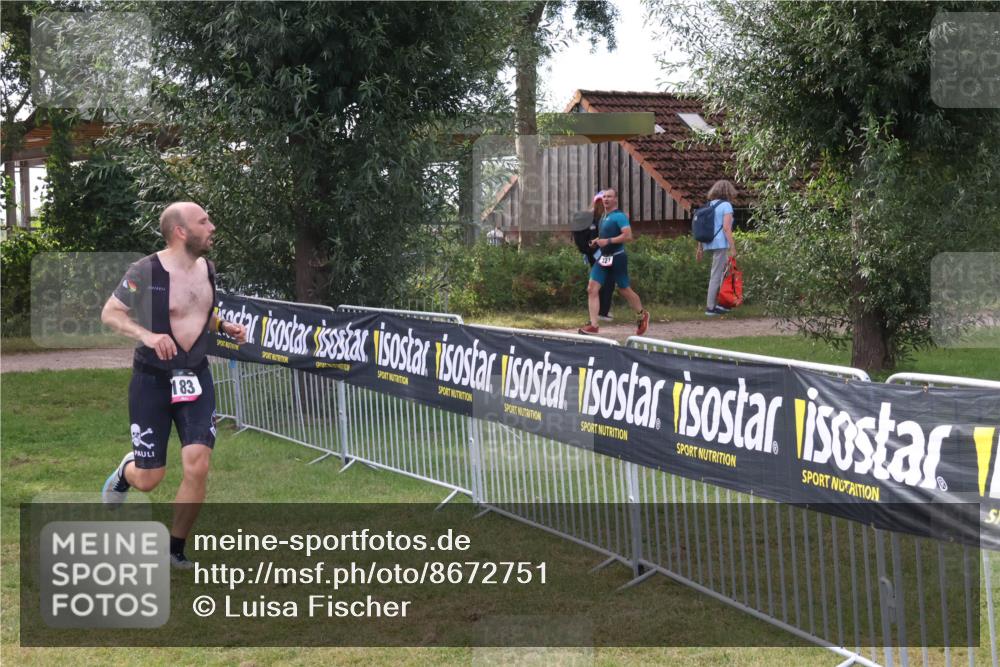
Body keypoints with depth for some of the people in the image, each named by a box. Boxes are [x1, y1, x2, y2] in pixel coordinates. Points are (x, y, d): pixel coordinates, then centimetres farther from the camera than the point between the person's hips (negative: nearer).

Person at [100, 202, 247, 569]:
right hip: (152, 380, -5)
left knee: (197, 467, -9)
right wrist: (146, 335, -27)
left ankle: (175, 548, 9)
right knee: (149, 479, 0)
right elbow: (109, 313, -11)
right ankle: (125, 472, 40)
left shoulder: (206, 269, 4)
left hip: (195, 377, 5)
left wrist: (224, 327, 1)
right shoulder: (146, 270, -16)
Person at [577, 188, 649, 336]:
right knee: (592, 289, -6)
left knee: (625, 290, 7)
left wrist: (608, 241, -25)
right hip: (603, 258, 8)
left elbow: (628, 236, -23)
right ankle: (593, 325, -8)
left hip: (617, 258, -8)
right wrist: (597, 241, 10)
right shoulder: (604, 217, 13)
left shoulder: (619, 216, -12)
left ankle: (642, 315, 31)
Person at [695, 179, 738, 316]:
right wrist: (733, 247, -14)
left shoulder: (709, 205, 14)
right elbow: (726, 228, -15)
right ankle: (710, 307, 1)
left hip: (709, 244, 7)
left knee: (723, 271, 17)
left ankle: (718, 304, 15)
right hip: (721, 244, -7)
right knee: (716, 275, -2)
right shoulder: (726, 205, -6)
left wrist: (700, 248, 19)